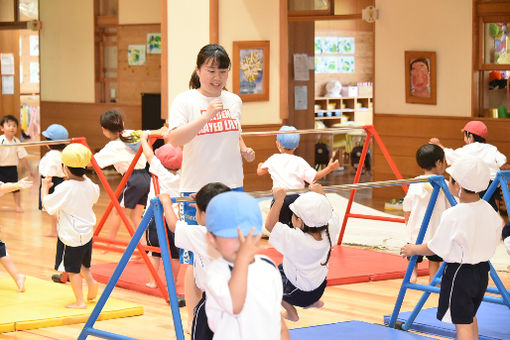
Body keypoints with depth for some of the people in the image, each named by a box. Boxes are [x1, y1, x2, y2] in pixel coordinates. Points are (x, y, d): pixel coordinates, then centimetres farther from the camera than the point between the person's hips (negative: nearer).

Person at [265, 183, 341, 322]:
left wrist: (279, 199, -24)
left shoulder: (295, 239, -37)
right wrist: (321, 195, 5)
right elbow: (330, 214, 1)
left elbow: (270, 225, -25)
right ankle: (314, 302, 35)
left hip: (298, 294, -6)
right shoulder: (328, 233, -23)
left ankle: (291, 311, 22)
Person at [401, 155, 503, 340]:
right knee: (470, 317, 24)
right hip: (483, 270, 8)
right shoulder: (489, 211, -3)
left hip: (459, 272, -8)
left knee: (462, 322, -2)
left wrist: (413, 250, 4)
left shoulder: (453, 216, -23)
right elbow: (495, 240, 10)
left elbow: (434, 248, -14)